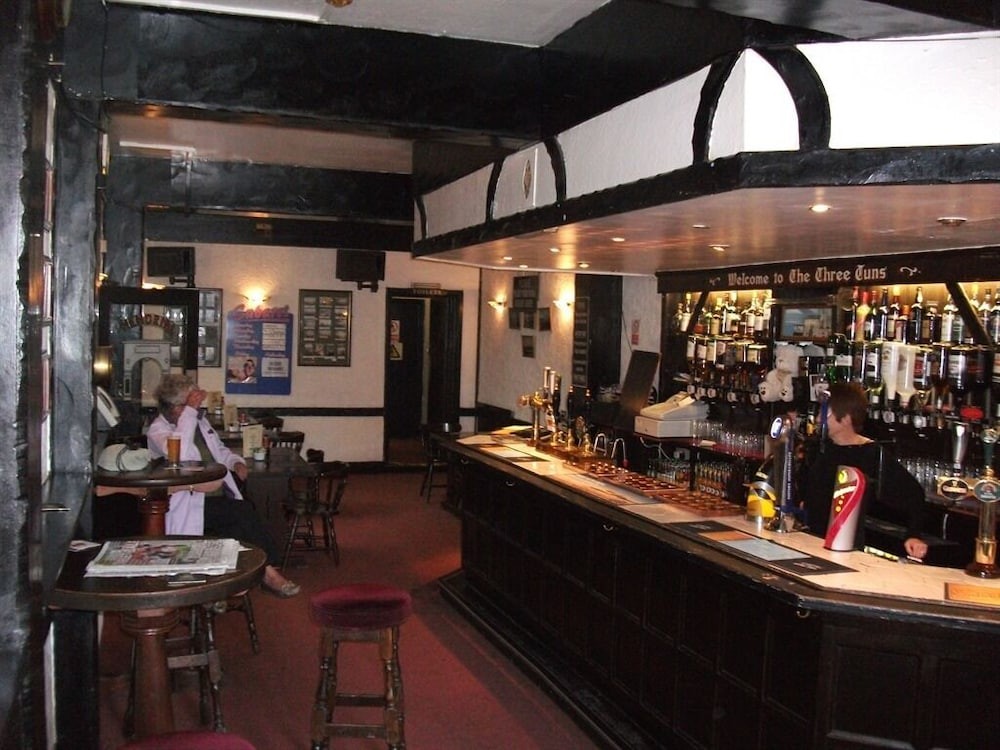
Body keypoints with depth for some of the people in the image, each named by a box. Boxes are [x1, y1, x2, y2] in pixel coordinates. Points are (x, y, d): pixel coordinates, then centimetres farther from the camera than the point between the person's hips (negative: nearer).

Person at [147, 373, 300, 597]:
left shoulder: (200, 421, 18)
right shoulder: (158, 430, -5)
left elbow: (220, 450, 34)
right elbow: (178, 455, -28)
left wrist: (235, 462, 11)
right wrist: (190, 411, -25)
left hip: (221, 497, 7)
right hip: (192, 505, -7)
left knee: (244, 517, -24)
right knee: (245, 514, -26)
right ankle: (269, 572, -16)